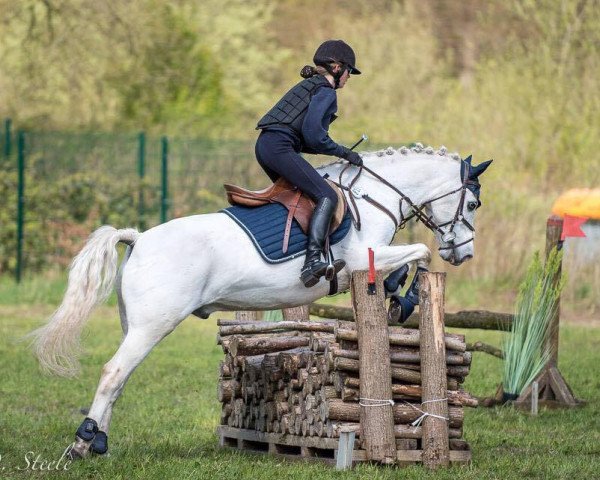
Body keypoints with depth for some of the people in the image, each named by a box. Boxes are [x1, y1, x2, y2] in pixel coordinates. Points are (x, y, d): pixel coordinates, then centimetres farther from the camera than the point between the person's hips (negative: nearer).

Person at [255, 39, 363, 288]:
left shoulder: (308, 86, 27)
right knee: (327, 196, -19)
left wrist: (336, 151, 20)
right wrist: (342, 152, -4)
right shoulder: (326, 92, -3)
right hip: (280, 148, -11)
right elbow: (312, 134, -16)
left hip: (264, 146, 11)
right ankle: (312, 262, -35)